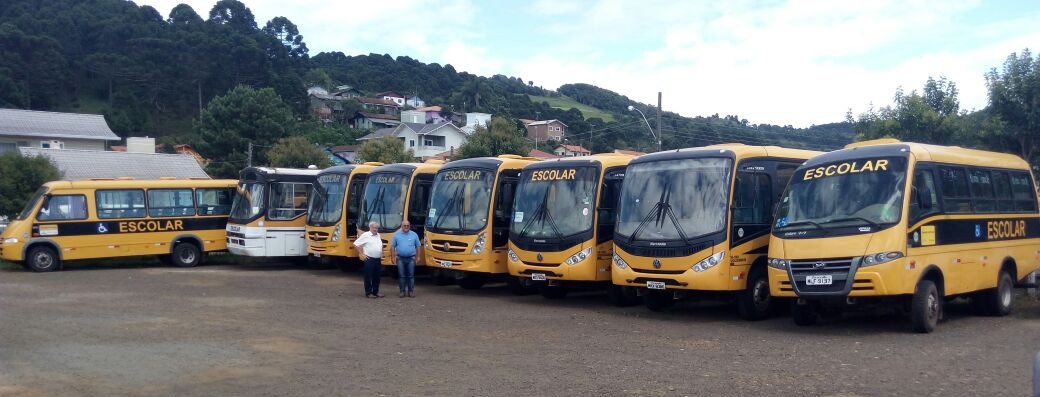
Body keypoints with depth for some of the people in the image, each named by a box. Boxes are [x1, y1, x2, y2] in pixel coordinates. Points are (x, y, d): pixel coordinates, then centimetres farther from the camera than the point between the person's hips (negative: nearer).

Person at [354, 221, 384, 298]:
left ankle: (375, 292, 19)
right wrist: (361, 254, -9)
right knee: (368, 277, -1)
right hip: (369, 259, -7)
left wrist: (381, 252, 17)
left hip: (377, 260, 7)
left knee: (376, 277, 11)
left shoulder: (378, 235, 14)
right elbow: (356, 244, -9)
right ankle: (368, 293, 5)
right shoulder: (365, 235, -8)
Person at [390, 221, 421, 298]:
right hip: (400, 258, 0)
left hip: (411, 258, 0)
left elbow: (418, 246, 9)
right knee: (401, 276, 3)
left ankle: (411, 291, 9)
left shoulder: (414, 235, 6)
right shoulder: (397, 235, 5)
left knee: (411, 276, 2)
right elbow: (392, 246, 7)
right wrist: (393, 256, 1)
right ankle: (402, 291, 9)